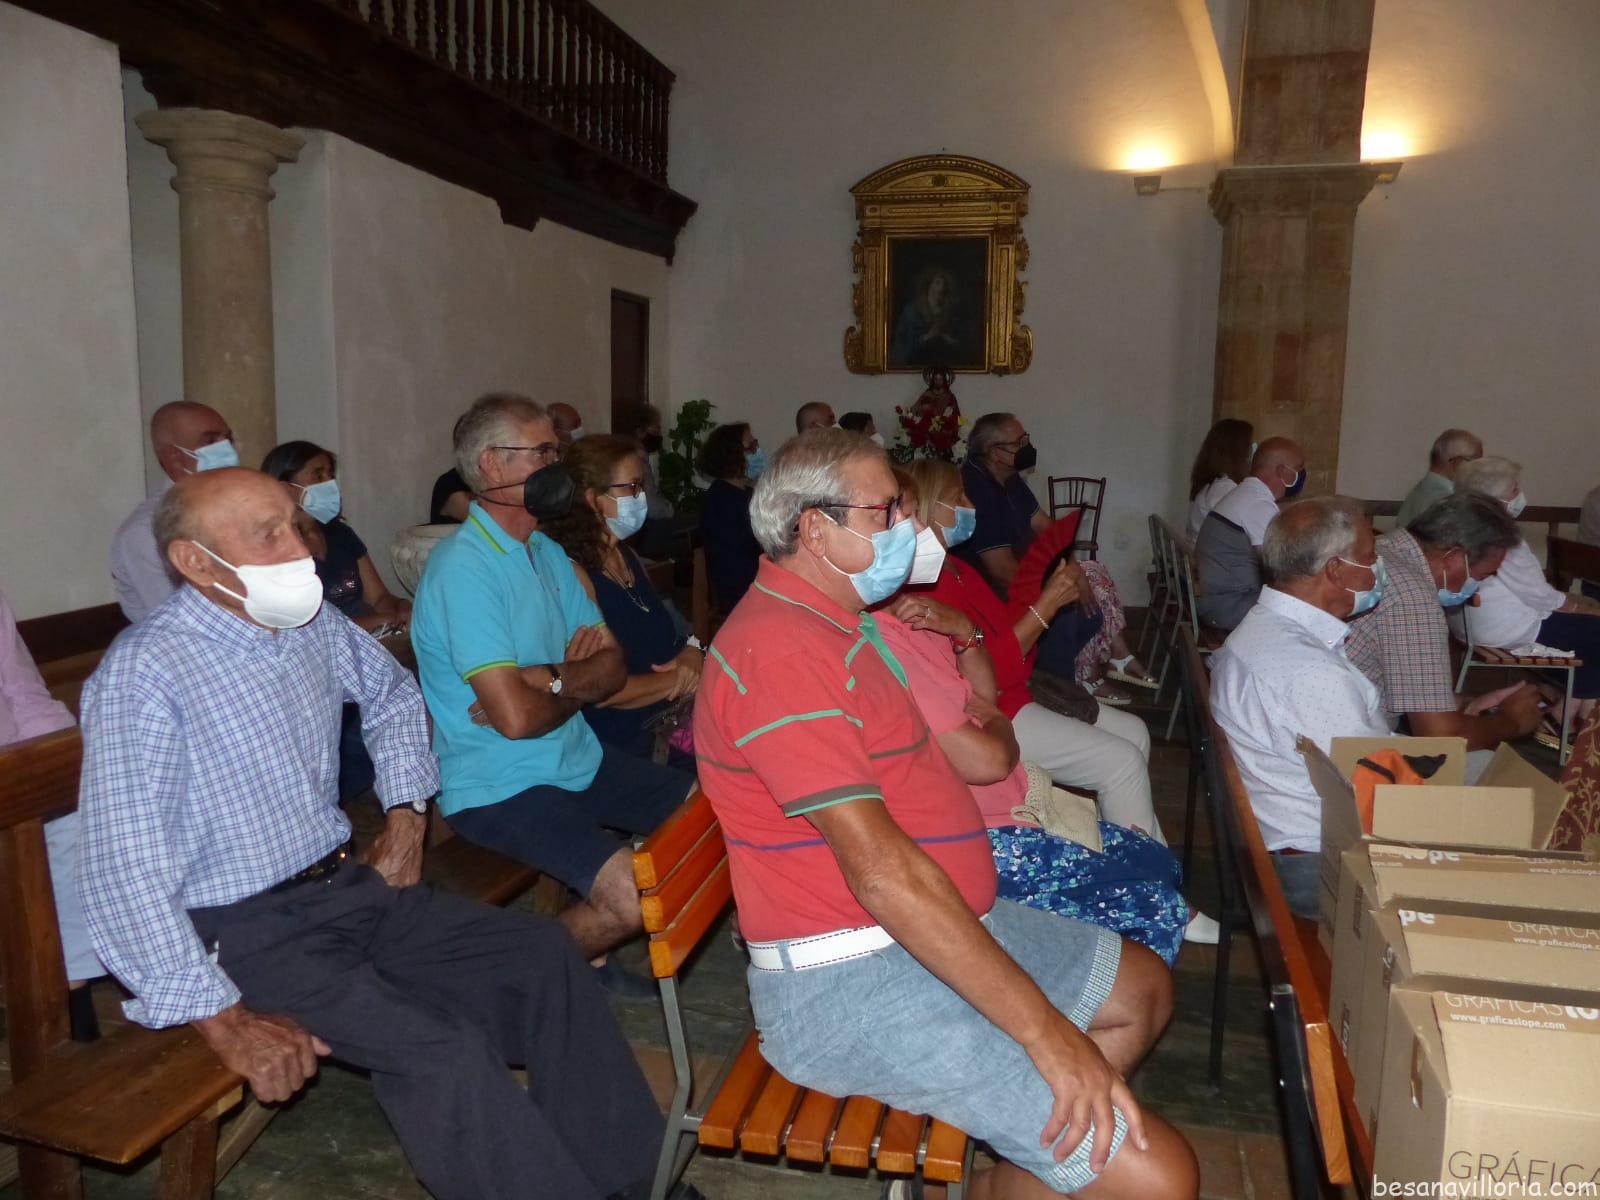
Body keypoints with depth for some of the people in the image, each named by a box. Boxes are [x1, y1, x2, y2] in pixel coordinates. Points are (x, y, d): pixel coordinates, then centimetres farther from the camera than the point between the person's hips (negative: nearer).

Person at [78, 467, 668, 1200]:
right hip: (245, 933, -7)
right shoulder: (144, 672, -20)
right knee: (442, 1051, -27)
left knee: (543, 956, -1)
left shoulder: (313, 623, 1)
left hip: (348, 887, 7)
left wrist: (406, 815, 14)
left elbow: (392, 694, 23)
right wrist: (223, 1021, -24)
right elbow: (128, 873, -22)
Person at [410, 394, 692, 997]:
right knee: (639, 897, -26)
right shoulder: (463, 568, -19)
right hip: (499, 788, -9)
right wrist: (576, 688, -4)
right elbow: (515, 715, -26)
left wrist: (550, 680, -16)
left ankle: (587, 953, 23)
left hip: (577, 761, 9)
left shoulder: (548, 554, 10)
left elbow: (613, 667, 5)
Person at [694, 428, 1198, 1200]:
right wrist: (1043, 1029, -27)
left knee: (1143, 988, 23)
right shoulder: (778, 649, -22)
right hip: (851, 984, -11)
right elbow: (878, 868, -28)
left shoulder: (839, 625, 13)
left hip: (949, 923, 11)